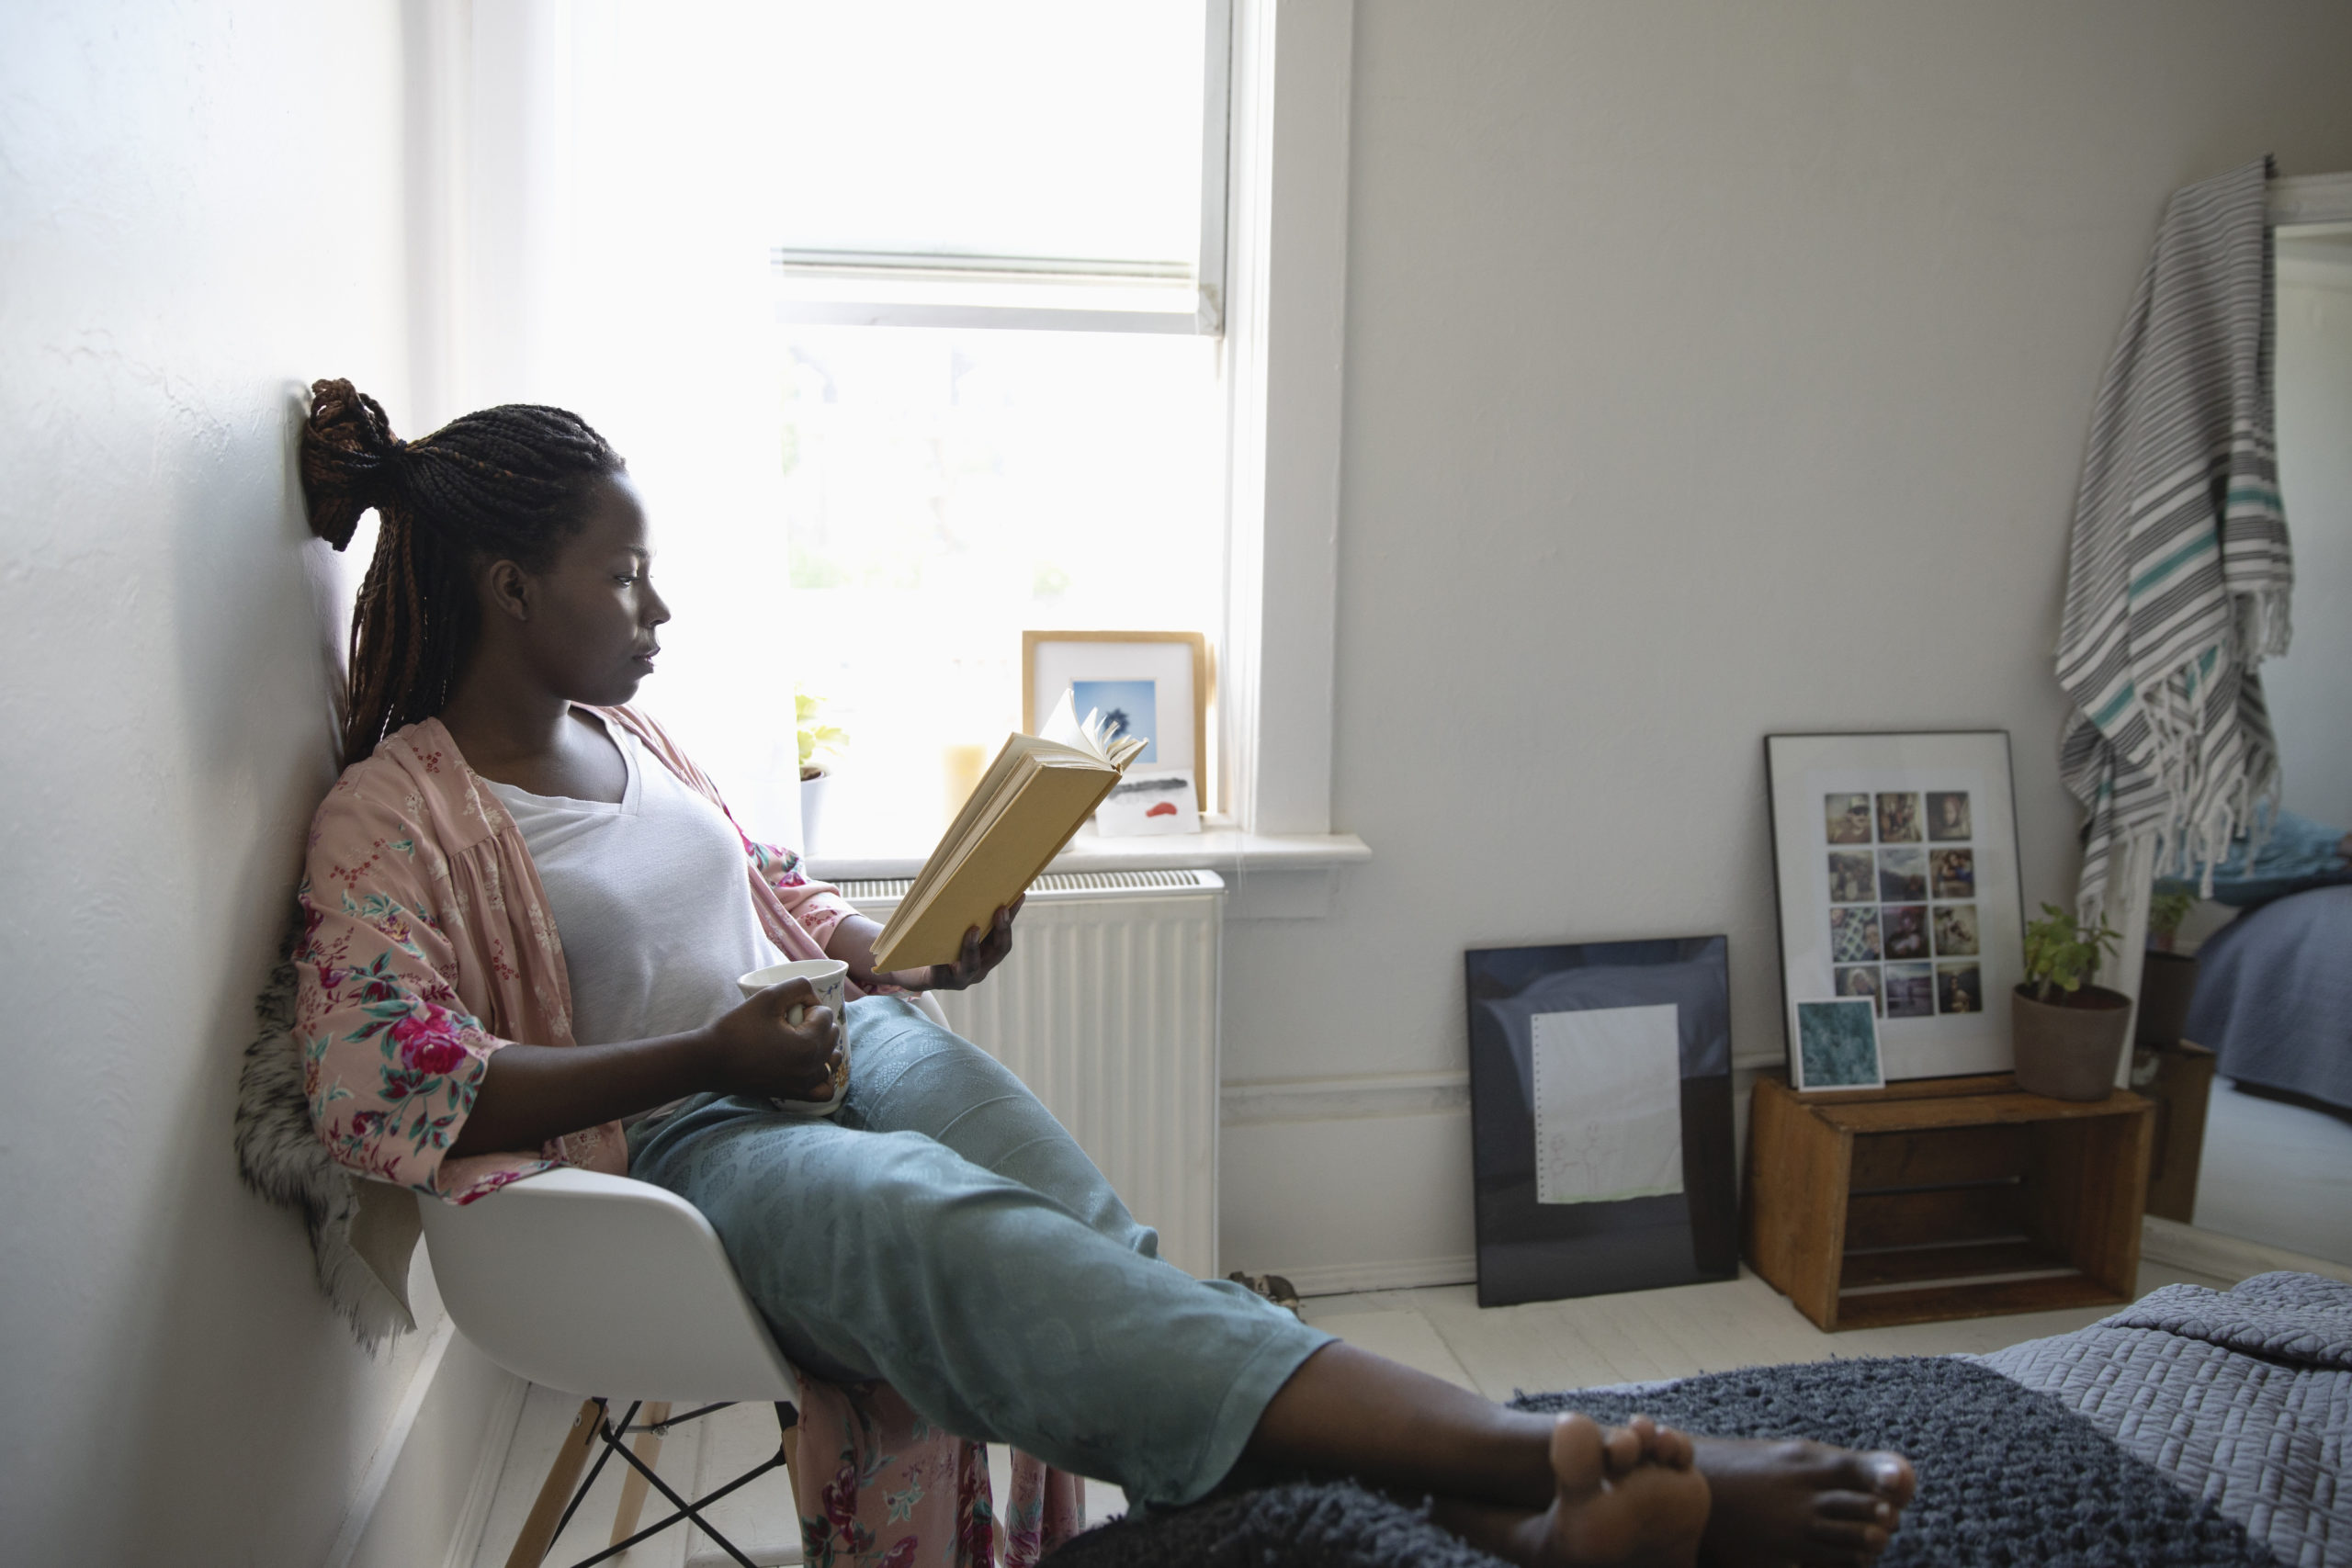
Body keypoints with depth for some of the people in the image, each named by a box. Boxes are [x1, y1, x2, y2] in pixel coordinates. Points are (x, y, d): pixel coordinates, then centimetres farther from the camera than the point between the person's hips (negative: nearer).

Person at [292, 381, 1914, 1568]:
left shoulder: (627, 734, 18)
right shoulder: (392, 817, -2)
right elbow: (384, 1093, -15)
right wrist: (696, 1058, -16)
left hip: (844, 1044, 7)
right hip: (679, 1147, -7)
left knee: (1089, 1244, -24)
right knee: (973, 1237, -36)